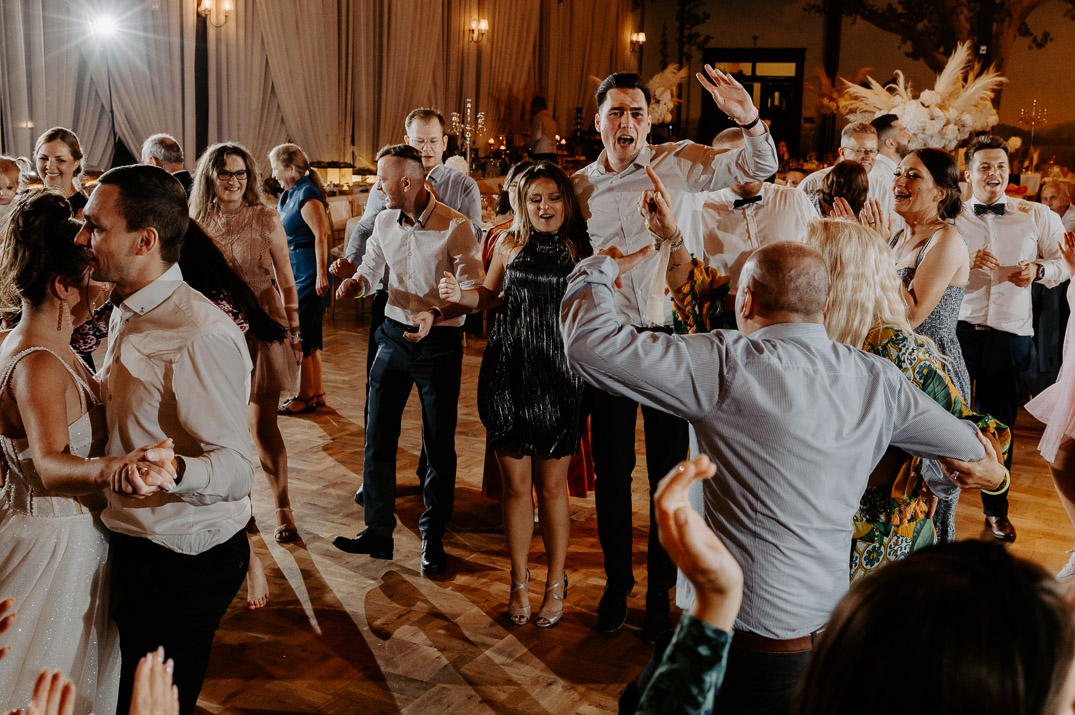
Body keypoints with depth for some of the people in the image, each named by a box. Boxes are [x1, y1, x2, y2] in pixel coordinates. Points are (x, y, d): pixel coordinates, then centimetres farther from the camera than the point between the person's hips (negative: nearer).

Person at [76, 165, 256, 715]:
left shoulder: (201, 335, -29)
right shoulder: (128, 313, 4)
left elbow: (236, 469, -32)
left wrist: (170, 469, -49)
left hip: (185, 562, -9)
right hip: (135, 546, 9)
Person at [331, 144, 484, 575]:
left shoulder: (455, 226, -12)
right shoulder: (384, 222, 4)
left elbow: (474, 291, -13)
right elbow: (372, 268, 16)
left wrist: (437, 313, -30)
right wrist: (356, 283, -7)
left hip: (439, 343, -5)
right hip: (394, 335, 5)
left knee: (439, 446, 4)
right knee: (378, 438, 6)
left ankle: (433, 539, 18)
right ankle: (378, 532, 18)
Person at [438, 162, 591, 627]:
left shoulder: (580, 249, 0)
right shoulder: (510, 245, 6)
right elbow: (488, 296, 18)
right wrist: (458, 294, 0)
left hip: (558, 378, -2)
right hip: (508, 374, 2)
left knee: (552, 487, 7)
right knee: (515, 486, 9)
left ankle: (556, 583, 25)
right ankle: (519, 582, 25)